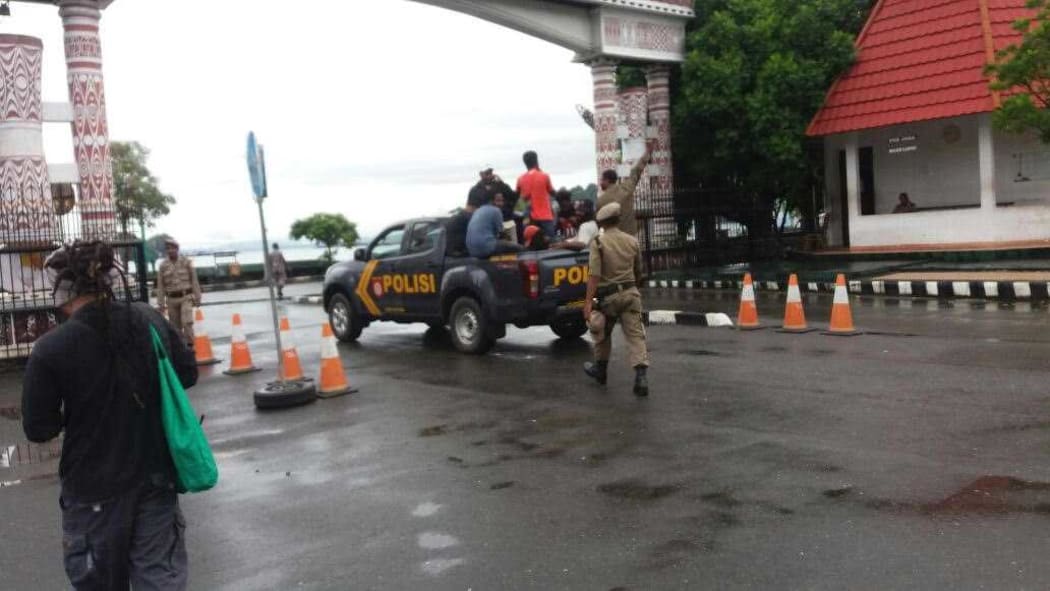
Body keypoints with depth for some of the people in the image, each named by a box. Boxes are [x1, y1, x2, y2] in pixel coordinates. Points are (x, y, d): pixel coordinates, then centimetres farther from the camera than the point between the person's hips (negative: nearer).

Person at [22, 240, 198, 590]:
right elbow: (188, 374, 7)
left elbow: (39, 429, -9)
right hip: (156, 477, 3)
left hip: (94, 489, -3)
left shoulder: (51, 349, -18)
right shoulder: (150, 321, -6)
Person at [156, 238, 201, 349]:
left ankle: (189, 347, -7)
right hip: (171, 300, 2)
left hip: (186, 297, -2)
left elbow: (194, 281, 1)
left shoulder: (186, 262, -2)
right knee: (176, 327, 6)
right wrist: (160, 304, 1)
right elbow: (160, 286, 4)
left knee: (187, 322, -16)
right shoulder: (163, 266, 2)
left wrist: (197, 298, -1)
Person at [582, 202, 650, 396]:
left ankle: (600, 369, 36)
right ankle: (641, 376, -16)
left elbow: (595, 275, -18)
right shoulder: (632, 241, 5)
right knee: (636, 334, -2)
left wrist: (588, 302, -19)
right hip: (630, 293, 3)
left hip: (608, 295, -3)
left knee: (602, 334, 18)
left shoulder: (598, 242, -9)